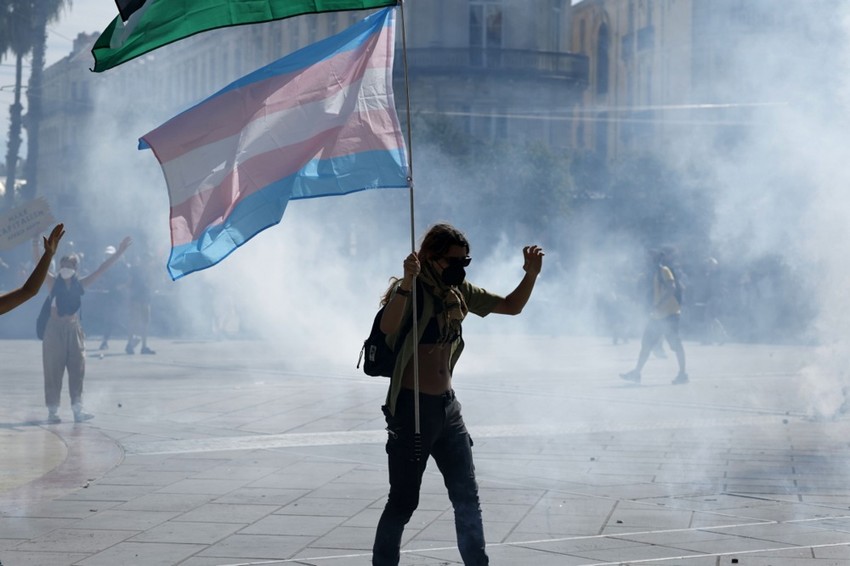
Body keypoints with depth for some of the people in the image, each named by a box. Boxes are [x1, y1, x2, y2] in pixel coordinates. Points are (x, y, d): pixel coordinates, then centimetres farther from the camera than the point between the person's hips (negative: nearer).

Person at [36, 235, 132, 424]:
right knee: (53, 371, -2)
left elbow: (101, 269, 5)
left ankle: (77, 409, 4)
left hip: (74, 330, 3)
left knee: (77, 370, 2)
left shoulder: (80, 284, 6)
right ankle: (53, 411, 0)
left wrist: (118, 253, 0)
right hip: (55, 330, -3)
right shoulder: (53, 282, -1)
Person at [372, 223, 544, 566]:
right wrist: (406, 284, -52)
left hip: (447, 406, 7)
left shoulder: (460, 292, 7)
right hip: (412, 407, -7)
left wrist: (531, 274, -2)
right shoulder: (411, 290, -16)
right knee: (404, 501, -2)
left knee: (467, 497, 12)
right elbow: (387, 327, -36)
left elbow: (512, 306, 15)